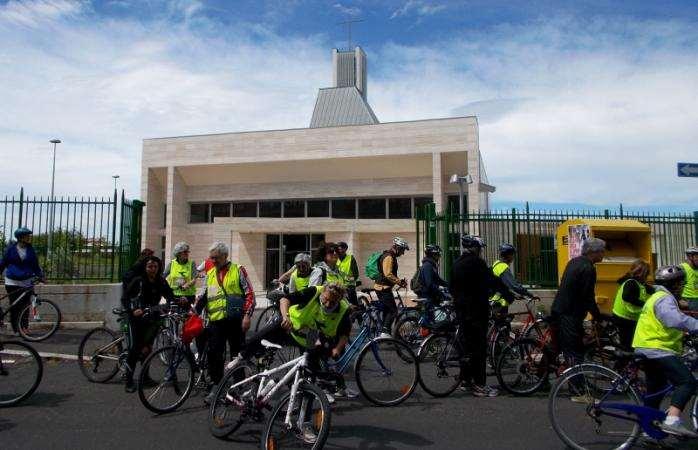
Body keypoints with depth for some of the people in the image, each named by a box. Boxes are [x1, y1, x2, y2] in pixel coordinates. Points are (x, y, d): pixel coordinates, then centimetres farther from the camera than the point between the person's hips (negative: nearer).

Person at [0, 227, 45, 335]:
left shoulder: (30, 250, 4)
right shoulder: (11, 248, -1)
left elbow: (35, 265, 9)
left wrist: (41, 276, -2)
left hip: (26, 282, 1)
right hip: (12, 282, -1)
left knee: (24, 307, -3)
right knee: (14, 307, 0)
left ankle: (24, 328, 3)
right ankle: (15, 329, 9)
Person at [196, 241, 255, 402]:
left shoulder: (238, 270, 1)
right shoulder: (210, 274, 14)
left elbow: (249, 294, -3)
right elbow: (204, 296, 21)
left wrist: (247, 315, -12)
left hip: (235, 320, -3)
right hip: (216, 321, 4)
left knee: (238, 354, 5)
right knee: (214, 354, 1)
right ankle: (216, 387, 12)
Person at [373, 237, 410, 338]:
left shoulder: (391, 257, 17)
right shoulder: (388, 257, -16)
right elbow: (388, 274, -25)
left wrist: (399, 281, 12)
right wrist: (400, 282, -20)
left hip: (382, 287, 11)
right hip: (383, 288, -11)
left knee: (387, 310, 15)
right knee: (393, 310, -8)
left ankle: (383, 332, 20)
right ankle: (385, 332, -8)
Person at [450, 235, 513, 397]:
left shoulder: (456, 263, 12)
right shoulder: (476, 263, -14)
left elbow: (452, 287, 19)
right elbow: (493, 281, -15)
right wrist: (509, 296, -6)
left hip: (461, 309, 9)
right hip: (476, 309, -9)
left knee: (466, 343, 16)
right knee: (479, 347, -4)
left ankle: (465, 379, 23)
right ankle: (480, 385, -1)